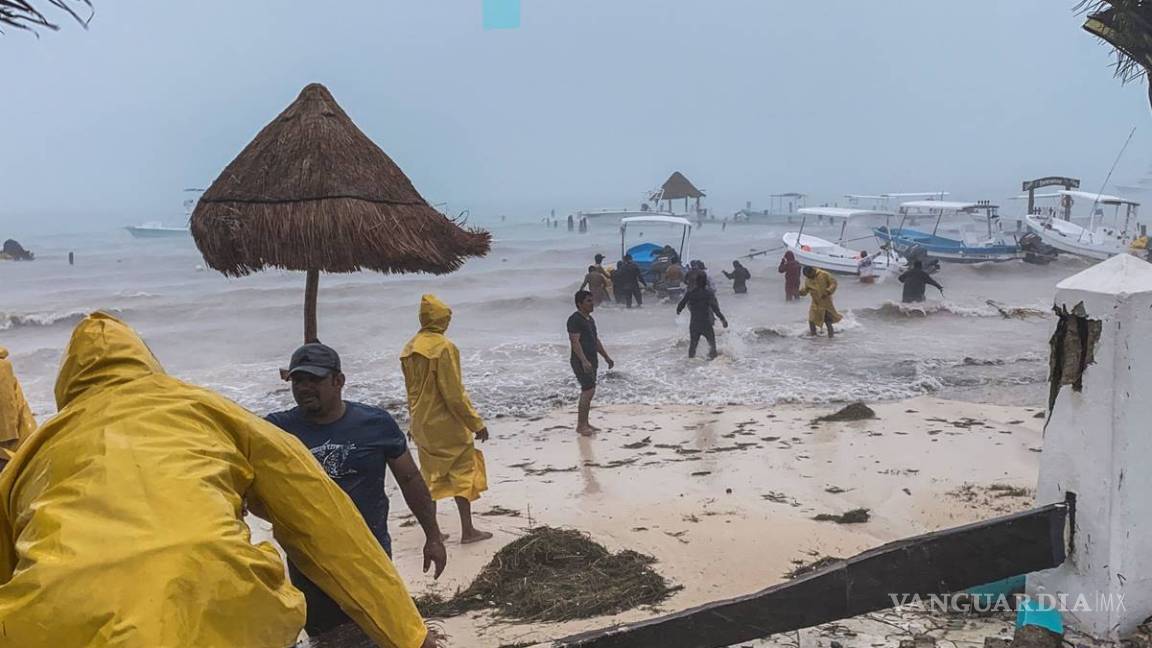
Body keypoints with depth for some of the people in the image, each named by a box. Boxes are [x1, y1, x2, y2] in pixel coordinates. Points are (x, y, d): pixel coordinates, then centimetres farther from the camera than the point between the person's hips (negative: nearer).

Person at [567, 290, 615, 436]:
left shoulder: (590, 319, 16)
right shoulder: (575, 319, -14)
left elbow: (596, 340, 24)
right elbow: (575, 342, -22)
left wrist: (606, 357, 23)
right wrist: (584, 361, -30)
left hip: (591, 361, 9)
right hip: (581, 362, -9)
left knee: (588, 392, 11)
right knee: (589, 390, -14)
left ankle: (585, 423, 18)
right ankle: (580, 425, -9)